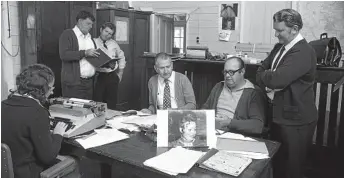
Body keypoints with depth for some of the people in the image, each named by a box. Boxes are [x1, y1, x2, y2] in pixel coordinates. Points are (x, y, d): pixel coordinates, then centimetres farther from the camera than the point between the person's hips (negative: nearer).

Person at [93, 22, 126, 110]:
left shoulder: (114, 44, 11)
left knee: (111, 104, 8)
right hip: (98, 76, -3)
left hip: (112, 77, 3)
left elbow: (121, 57, 21)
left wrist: (120, 74, 16)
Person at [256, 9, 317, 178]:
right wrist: (268, 84, -12)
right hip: (278, 115, 8)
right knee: (277, 163, 22)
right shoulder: (279, 47, 7)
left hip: (295, 120, -8)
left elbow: (278, 79, -31)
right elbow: (261, 71, 8)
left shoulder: (303, 52, -22)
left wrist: (265, 74, -9)